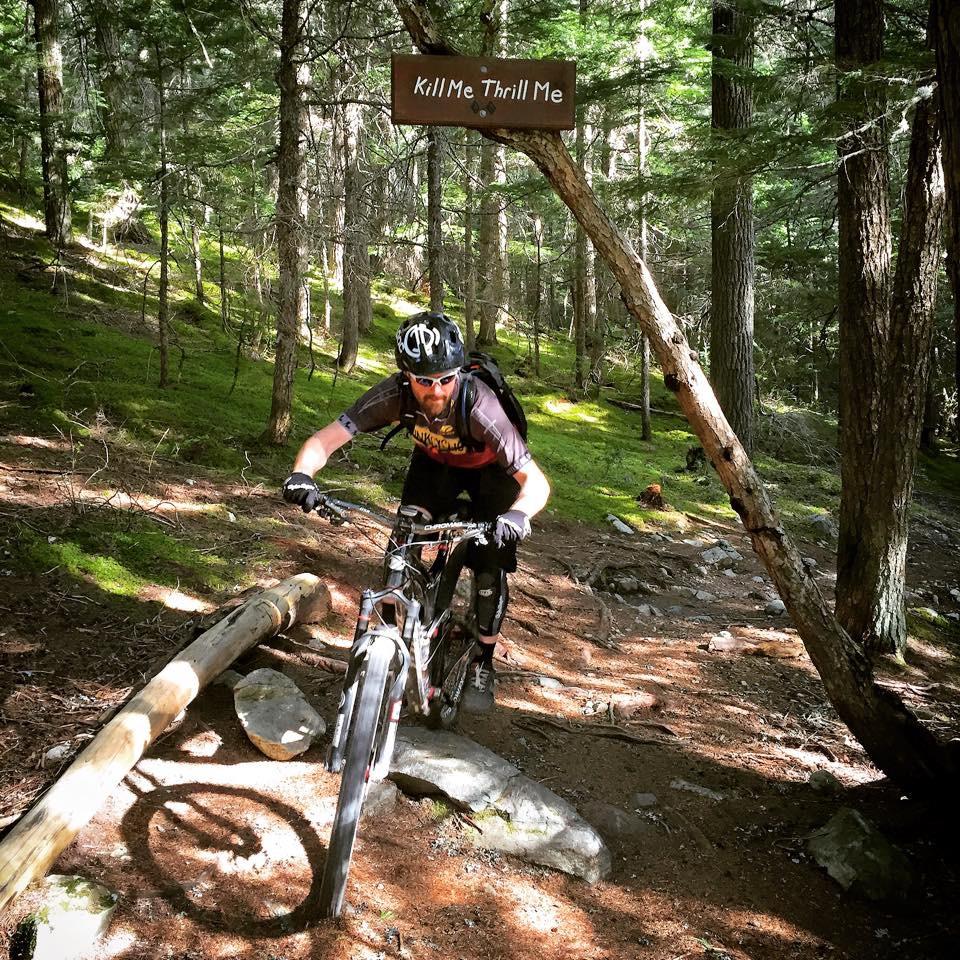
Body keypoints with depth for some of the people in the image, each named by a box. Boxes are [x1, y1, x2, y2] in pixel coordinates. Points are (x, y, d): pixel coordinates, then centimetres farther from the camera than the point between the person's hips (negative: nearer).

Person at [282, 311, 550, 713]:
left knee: (490, 565, -12)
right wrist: (301, 474, -56)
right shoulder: (394, 394, -34)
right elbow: (326, 438, -35)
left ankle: (483, 664, 9)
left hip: (489, 469, -2)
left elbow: (536, 481, -43)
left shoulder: (479, 406, -42)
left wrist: (517, 514, -64)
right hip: (434, 461, 3)